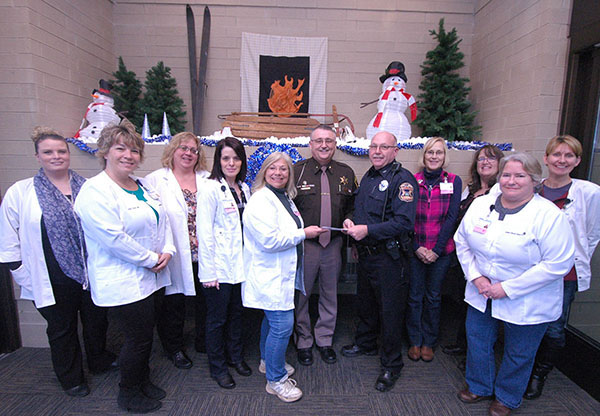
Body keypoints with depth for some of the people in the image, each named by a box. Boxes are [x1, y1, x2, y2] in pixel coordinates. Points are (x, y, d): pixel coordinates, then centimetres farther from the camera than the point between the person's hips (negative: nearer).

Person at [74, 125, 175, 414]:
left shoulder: (143, 186, 10)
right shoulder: (94, 191, -16)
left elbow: (163, 221, 13)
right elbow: (113, 237, -23)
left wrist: (167, 251, -3)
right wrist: (151, 259, -16)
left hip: (148, 278, 8)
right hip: (122, 282, -8)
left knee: (145, 335, 19)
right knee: (138, 339, 5)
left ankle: (143, 382, 41)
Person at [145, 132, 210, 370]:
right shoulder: (155, 180, -3)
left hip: (203, 256, 3)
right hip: (175, 258, -3)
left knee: (206, 300, 16)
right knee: (174, 302, 13)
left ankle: (204, 341, 40)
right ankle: (174, 348, 37)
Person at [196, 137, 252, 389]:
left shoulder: (244, 189, 9)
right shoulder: (211, 189, -12)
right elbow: (204, 233, -15)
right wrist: (208, 271, -16)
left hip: (240, 264, 6)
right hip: (219, 267, -6)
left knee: (236, 313, 19)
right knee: (217, 318, 9)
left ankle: (235, 356, 40)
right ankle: (217, 367, 29)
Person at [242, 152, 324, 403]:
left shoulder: (285, 198, 13)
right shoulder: (261, 201, -19)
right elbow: (269, 240, -27)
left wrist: (304, 232, 14)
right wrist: (304, 234, -18)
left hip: (282, 274, 10)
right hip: (270, 276, -10)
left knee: (272, 319, 22)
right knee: (282, 325, -6)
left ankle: (268, 361, 41)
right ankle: (275, 380, 12)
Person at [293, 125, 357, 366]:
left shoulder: (346, 173, 6)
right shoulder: (296, 171, -4)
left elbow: (353, 206, 15)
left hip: (334, 244, 3)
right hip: (304, 244, -3)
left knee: (330, 294, 16)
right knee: (301, 294, 10)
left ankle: (325, 340, 36)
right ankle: (303, 342, 31)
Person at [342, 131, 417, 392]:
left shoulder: (402, 179, -15)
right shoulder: (368, 177, 11)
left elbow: (404, 222, -24)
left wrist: (367, 230, -25)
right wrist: (350, 222, 1)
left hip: (390, 257, -7)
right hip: (366, 253, 8)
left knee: (390, 311, 6)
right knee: (366, 302, 22)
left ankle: (391, 365, 24)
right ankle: (365, 344, 45)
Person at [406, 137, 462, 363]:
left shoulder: (454, 181, -1)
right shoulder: (412, 181, 0)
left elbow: (451, 217, -6)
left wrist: (436, 249, -11)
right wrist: (417, 247, -10)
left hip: (441, 251, 0)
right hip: (415, 249, 0)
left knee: (433, 297, 12)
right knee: (415, 296, 9)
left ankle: (429, 342, 29)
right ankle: (415, 341, 26)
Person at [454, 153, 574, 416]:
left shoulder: (549, 215, -18)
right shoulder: (480, 205, -3)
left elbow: (558, 264, -21)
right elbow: (462, 242, 4)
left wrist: (507, 288, -21)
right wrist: (476, 277, -9)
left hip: (526, 304, -4)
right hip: (481, 295, 4)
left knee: (518, 354, 16)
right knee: (477, 341, 19)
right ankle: (479, 387, 45)